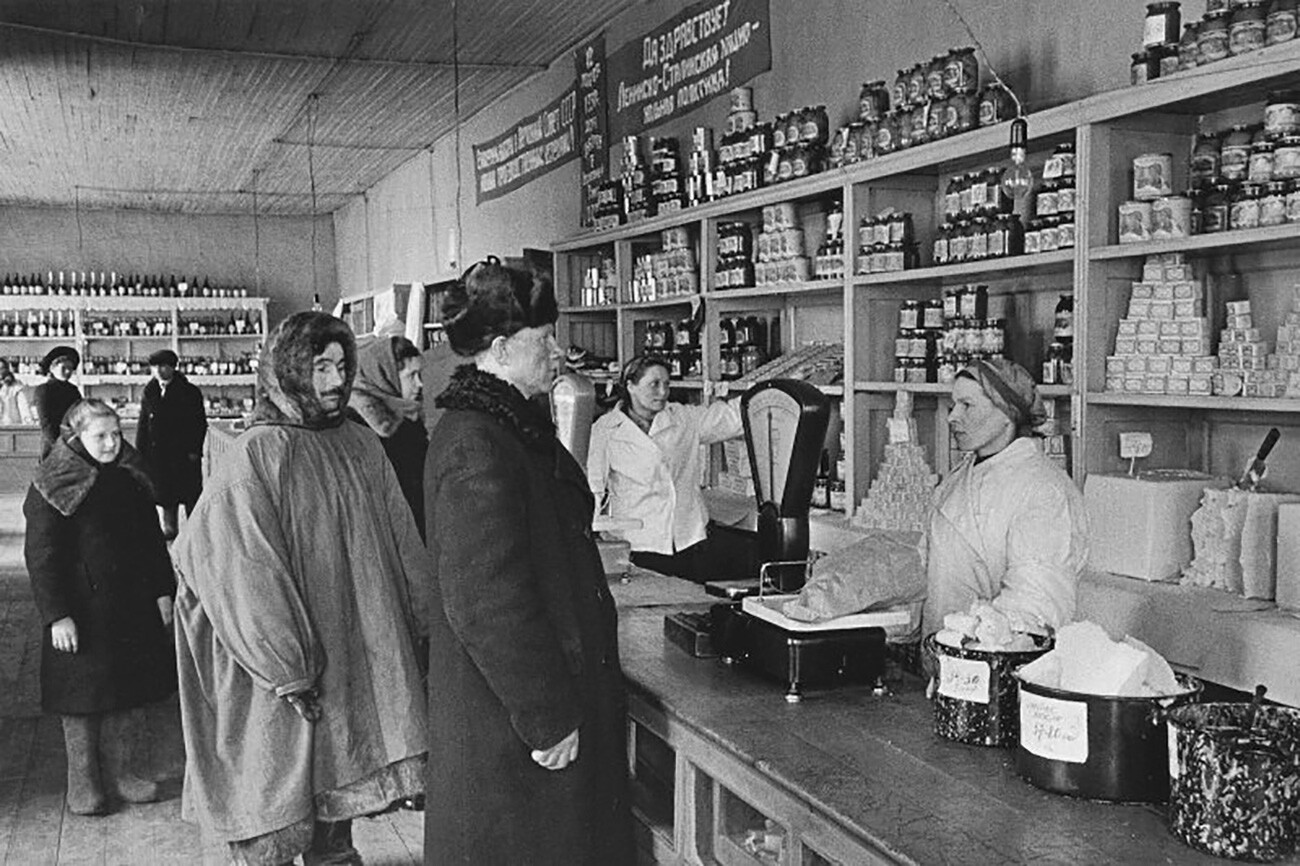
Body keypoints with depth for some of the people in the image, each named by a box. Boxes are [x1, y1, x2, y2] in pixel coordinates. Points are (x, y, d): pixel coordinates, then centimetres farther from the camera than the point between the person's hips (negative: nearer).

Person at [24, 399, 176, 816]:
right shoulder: (53, 487, -11)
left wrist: (163, 591, 8)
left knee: (130, 691, 11)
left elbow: (152, 539, 14)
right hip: (83, 611, -5)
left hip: (134, 608, 5)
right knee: (83, 697, 4)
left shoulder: (130, 478, 7)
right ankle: (82, 782, 20)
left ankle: (118, 772, 26)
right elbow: (41, 556, -12)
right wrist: (56, 616, -17)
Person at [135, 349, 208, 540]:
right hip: (158, 453, 4)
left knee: (190, 495, 0)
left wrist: (194, 450, -12)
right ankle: (169, 528, 18)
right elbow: (143, 425, 10)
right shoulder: (149, 393, 9)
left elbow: (200, 423, -5)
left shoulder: (189, 392, -2)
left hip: (185, 453, -4)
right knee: (165, 495, 8)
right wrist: (140, 453, 3)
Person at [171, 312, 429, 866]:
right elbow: (245, 575, -18)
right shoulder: (257, 456, -14)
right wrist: (288, 671, -20)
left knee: (340, 781, 18)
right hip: (284, 669, -6)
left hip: (358, 660, 6)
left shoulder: (362, 447, 6)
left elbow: (401, 545, 11)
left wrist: (426, 619, 8)